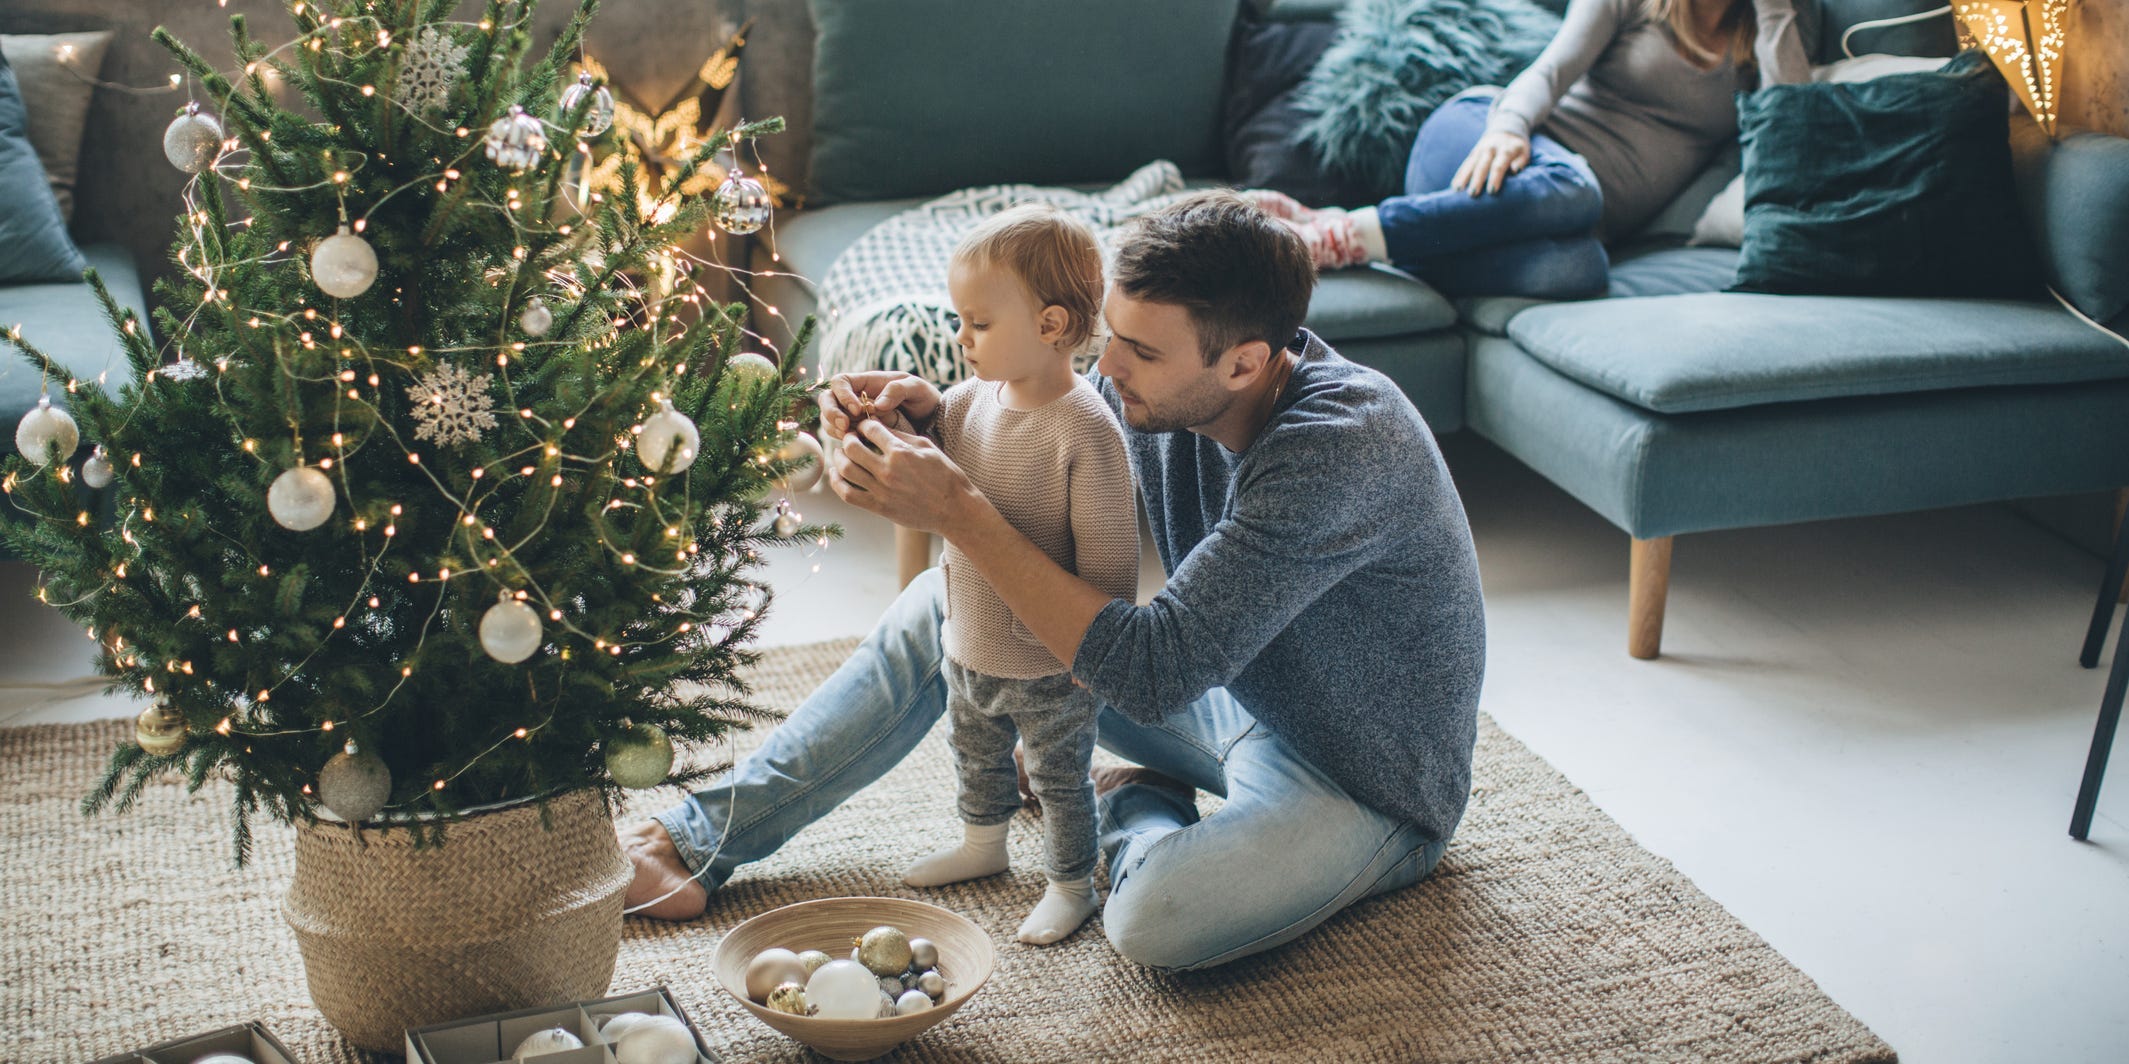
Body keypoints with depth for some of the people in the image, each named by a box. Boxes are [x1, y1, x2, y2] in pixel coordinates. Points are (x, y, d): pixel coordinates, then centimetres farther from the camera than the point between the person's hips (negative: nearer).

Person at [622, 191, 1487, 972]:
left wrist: (956, 511, -37)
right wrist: (929, 416, -19)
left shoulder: (1340, 448, -36)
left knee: (1154, 917, -36)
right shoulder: (1169, 384, -13)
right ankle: (702, 842, 9)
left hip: (1368, 786, -7)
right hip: (1233, 686, 7)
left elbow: (1152, 675, -39)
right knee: (949, 603, 3)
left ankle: (1133, 812, 1)